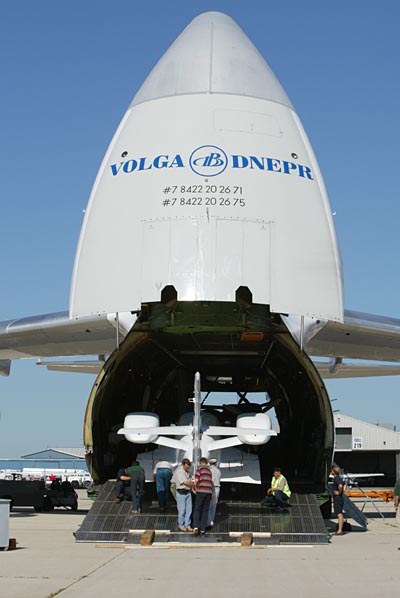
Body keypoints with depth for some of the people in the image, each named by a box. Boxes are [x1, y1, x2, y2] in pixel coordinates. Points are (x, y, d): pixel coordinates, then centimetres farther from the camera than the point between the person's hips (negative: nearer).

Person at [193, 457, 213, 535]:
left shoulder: (199, 469, 0)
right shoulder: (209, 471, 20)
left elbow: (196, 480, -9)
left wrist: (195, 488, 9)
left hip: (201, 491, -4)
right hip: (209, 492, 5)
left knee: (197, 510, 2)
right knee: (205, 511, 8)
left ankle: (196, 526, -16)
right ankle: (203, 530, 3)